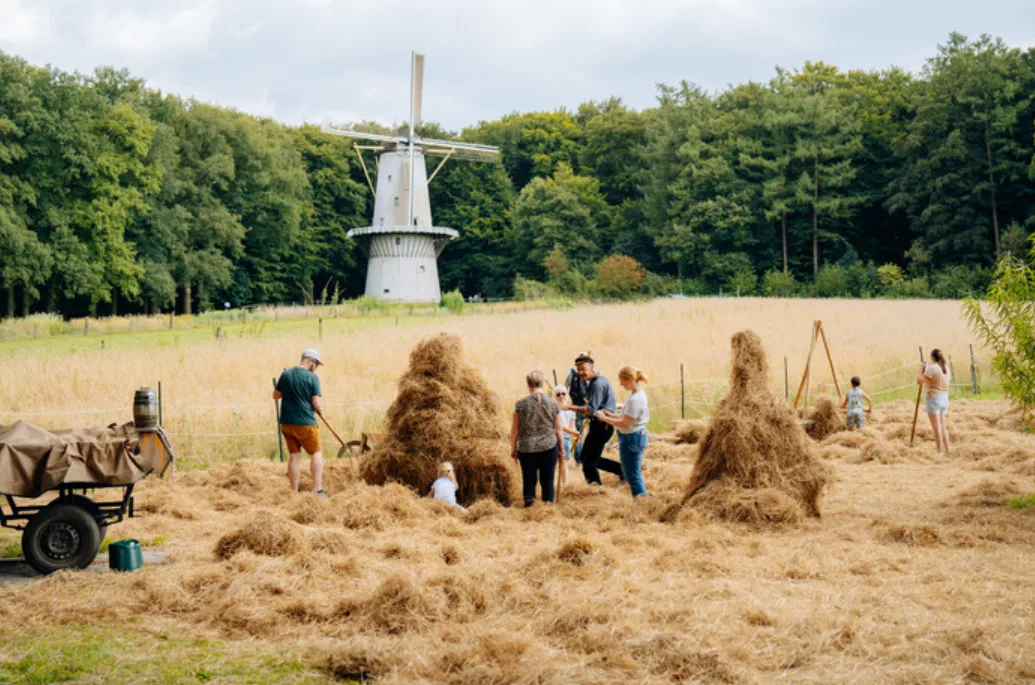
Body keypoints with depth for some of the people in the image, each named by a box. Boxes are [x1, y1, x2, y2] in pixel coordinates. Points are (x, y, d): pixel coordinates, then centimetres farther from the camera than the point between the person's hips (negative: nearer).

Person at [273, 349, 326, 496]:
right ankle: (317, 489, -1)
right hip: (305, 423, -5)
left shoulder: (285, 374, 2)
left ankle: (294, 491, 14)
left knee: (294, 455, 12)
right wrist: (321, 411, 7)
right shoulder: (312, 377, -12)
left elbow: (276, 395, 12)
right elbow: (316, 404, -13)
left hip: (286, 422, 5)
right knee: (316, 453, 9)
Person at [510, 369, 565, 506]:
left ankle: (529, 500, -5)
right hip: (549, 448, 1)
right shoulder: (553, 404, -1)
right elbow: (559, 430, 5)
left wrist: (513, 448, 13)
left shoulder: (521, 404, -5)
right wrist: (561, 448, 17)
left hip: (526, 448, -1)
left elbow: (515, 430, 1)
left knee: (528, 480, 9)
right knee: (547, 481, 10)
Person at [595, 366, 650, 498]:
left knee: (633, 475, -1)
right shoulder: (640, 394, 6)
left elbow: (625, 423, -23)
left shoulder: (635, 399, -24)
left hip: (631, 438, -10)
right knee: (635, 473, 19)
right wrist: (611, 415, 4)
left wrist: (605, 418, -14)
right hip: (639, 435, 10)